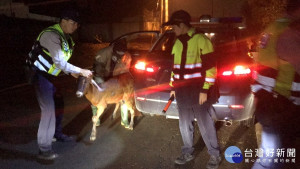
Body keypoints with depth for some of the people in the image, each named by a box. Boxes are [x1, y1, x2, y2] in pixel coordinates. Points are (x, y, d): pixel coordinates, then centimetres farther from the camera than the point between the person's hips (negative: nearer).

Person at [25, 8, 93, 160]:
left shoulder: (65, 36, 7)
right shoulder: (51, 35, -24)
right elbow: (60, 62, -29)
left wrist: (71, 72, 3)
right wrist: (81, 71, -23)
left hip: (50, 76, 10)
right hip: (41, 75, -10)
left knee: (58, 104, 18)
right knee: (48, 110, -13)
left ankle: (57, 133, 38)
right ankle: (44, 149, -6)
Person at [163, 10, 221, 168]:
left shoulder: (201, 40, -9)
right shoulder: (177, 43, 13)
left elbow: (210, 66, -11)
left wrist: (205, 90, -15)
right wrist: (173, 87, 18)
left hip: (198, 91, -6)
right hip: (182, 91, 6)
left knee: (205, 124, 3)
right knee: (184, 124, 13)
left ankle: (215, 155, 20)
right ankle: (188, 152, 30)